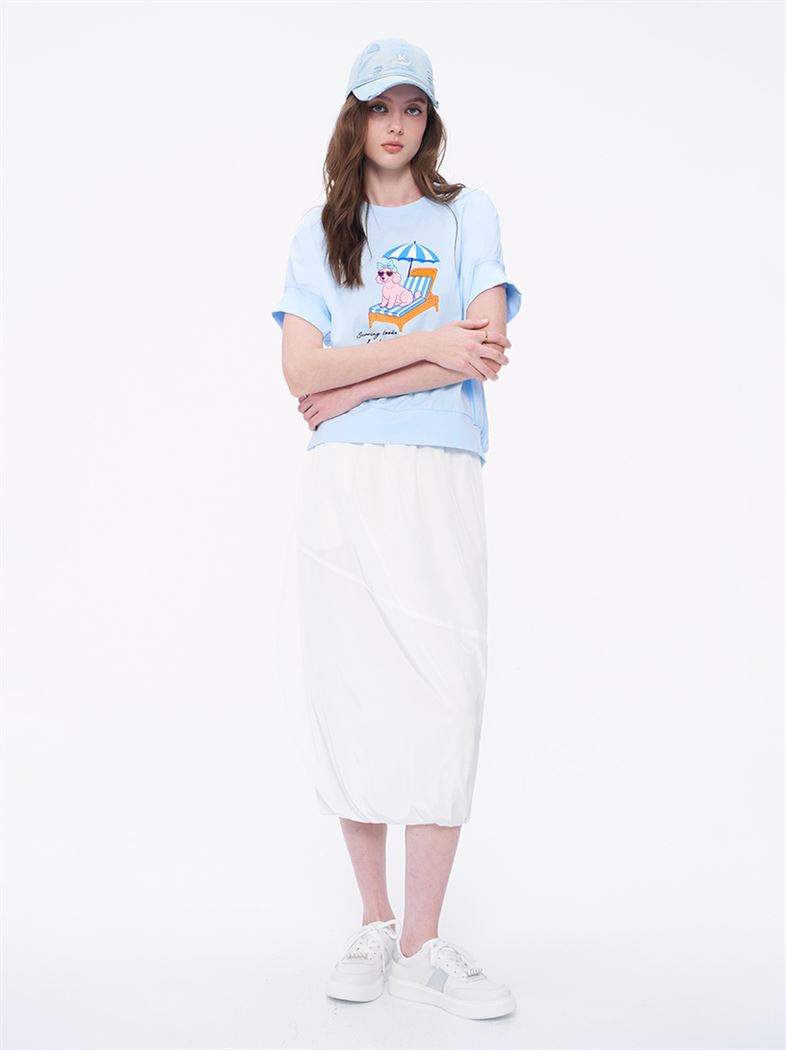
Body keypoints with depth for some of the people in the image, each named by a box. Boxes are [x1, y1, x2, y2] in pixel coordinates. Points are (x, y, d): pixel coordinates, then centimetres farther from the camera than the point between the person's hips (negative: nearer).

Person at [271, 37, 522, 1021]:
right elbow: (301, 370, 0)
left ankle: (423, 941, 2)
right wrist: (430, 344, -9)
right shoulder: (319, 231, 15)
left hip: (440, 479, -1)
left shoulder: (467, 212, 13)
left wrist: (349, 388, -4)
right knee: (351, 691, 0)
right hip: (343, 485, 1)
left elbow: (479, 353, -3)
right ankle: (373, 923, 14)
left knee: (444, 694, -8)